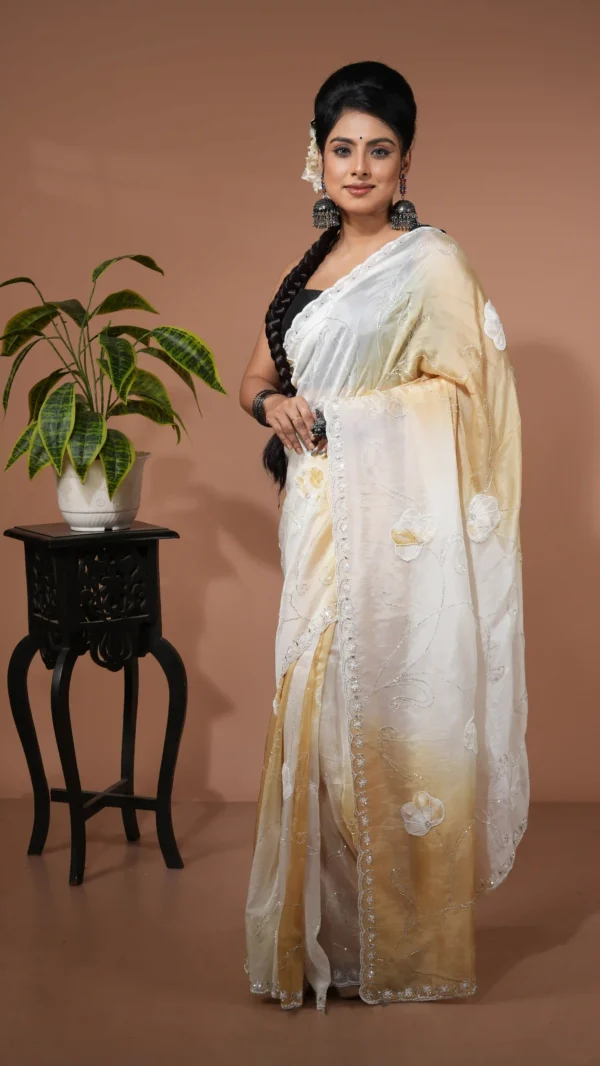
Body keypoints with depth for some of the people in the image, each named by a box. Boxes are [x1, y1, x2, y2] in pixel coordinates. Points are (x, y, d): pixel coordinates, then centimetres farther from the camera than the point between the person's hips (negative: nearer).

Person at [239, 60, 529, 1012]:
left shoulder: (431, 263, -3)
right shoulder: (310, 266, 18)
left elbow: (467, 387, -9)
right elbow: (257, 380, 23)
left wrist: (339, 415, -10)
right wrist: (275, 406, 0)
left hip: (395, 525, -6)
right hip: (319, 517, 7)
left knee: (385, 714, -3)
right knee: (319, 712, 8)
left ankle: (398, 943, 11)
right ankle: (328, 931, 20)